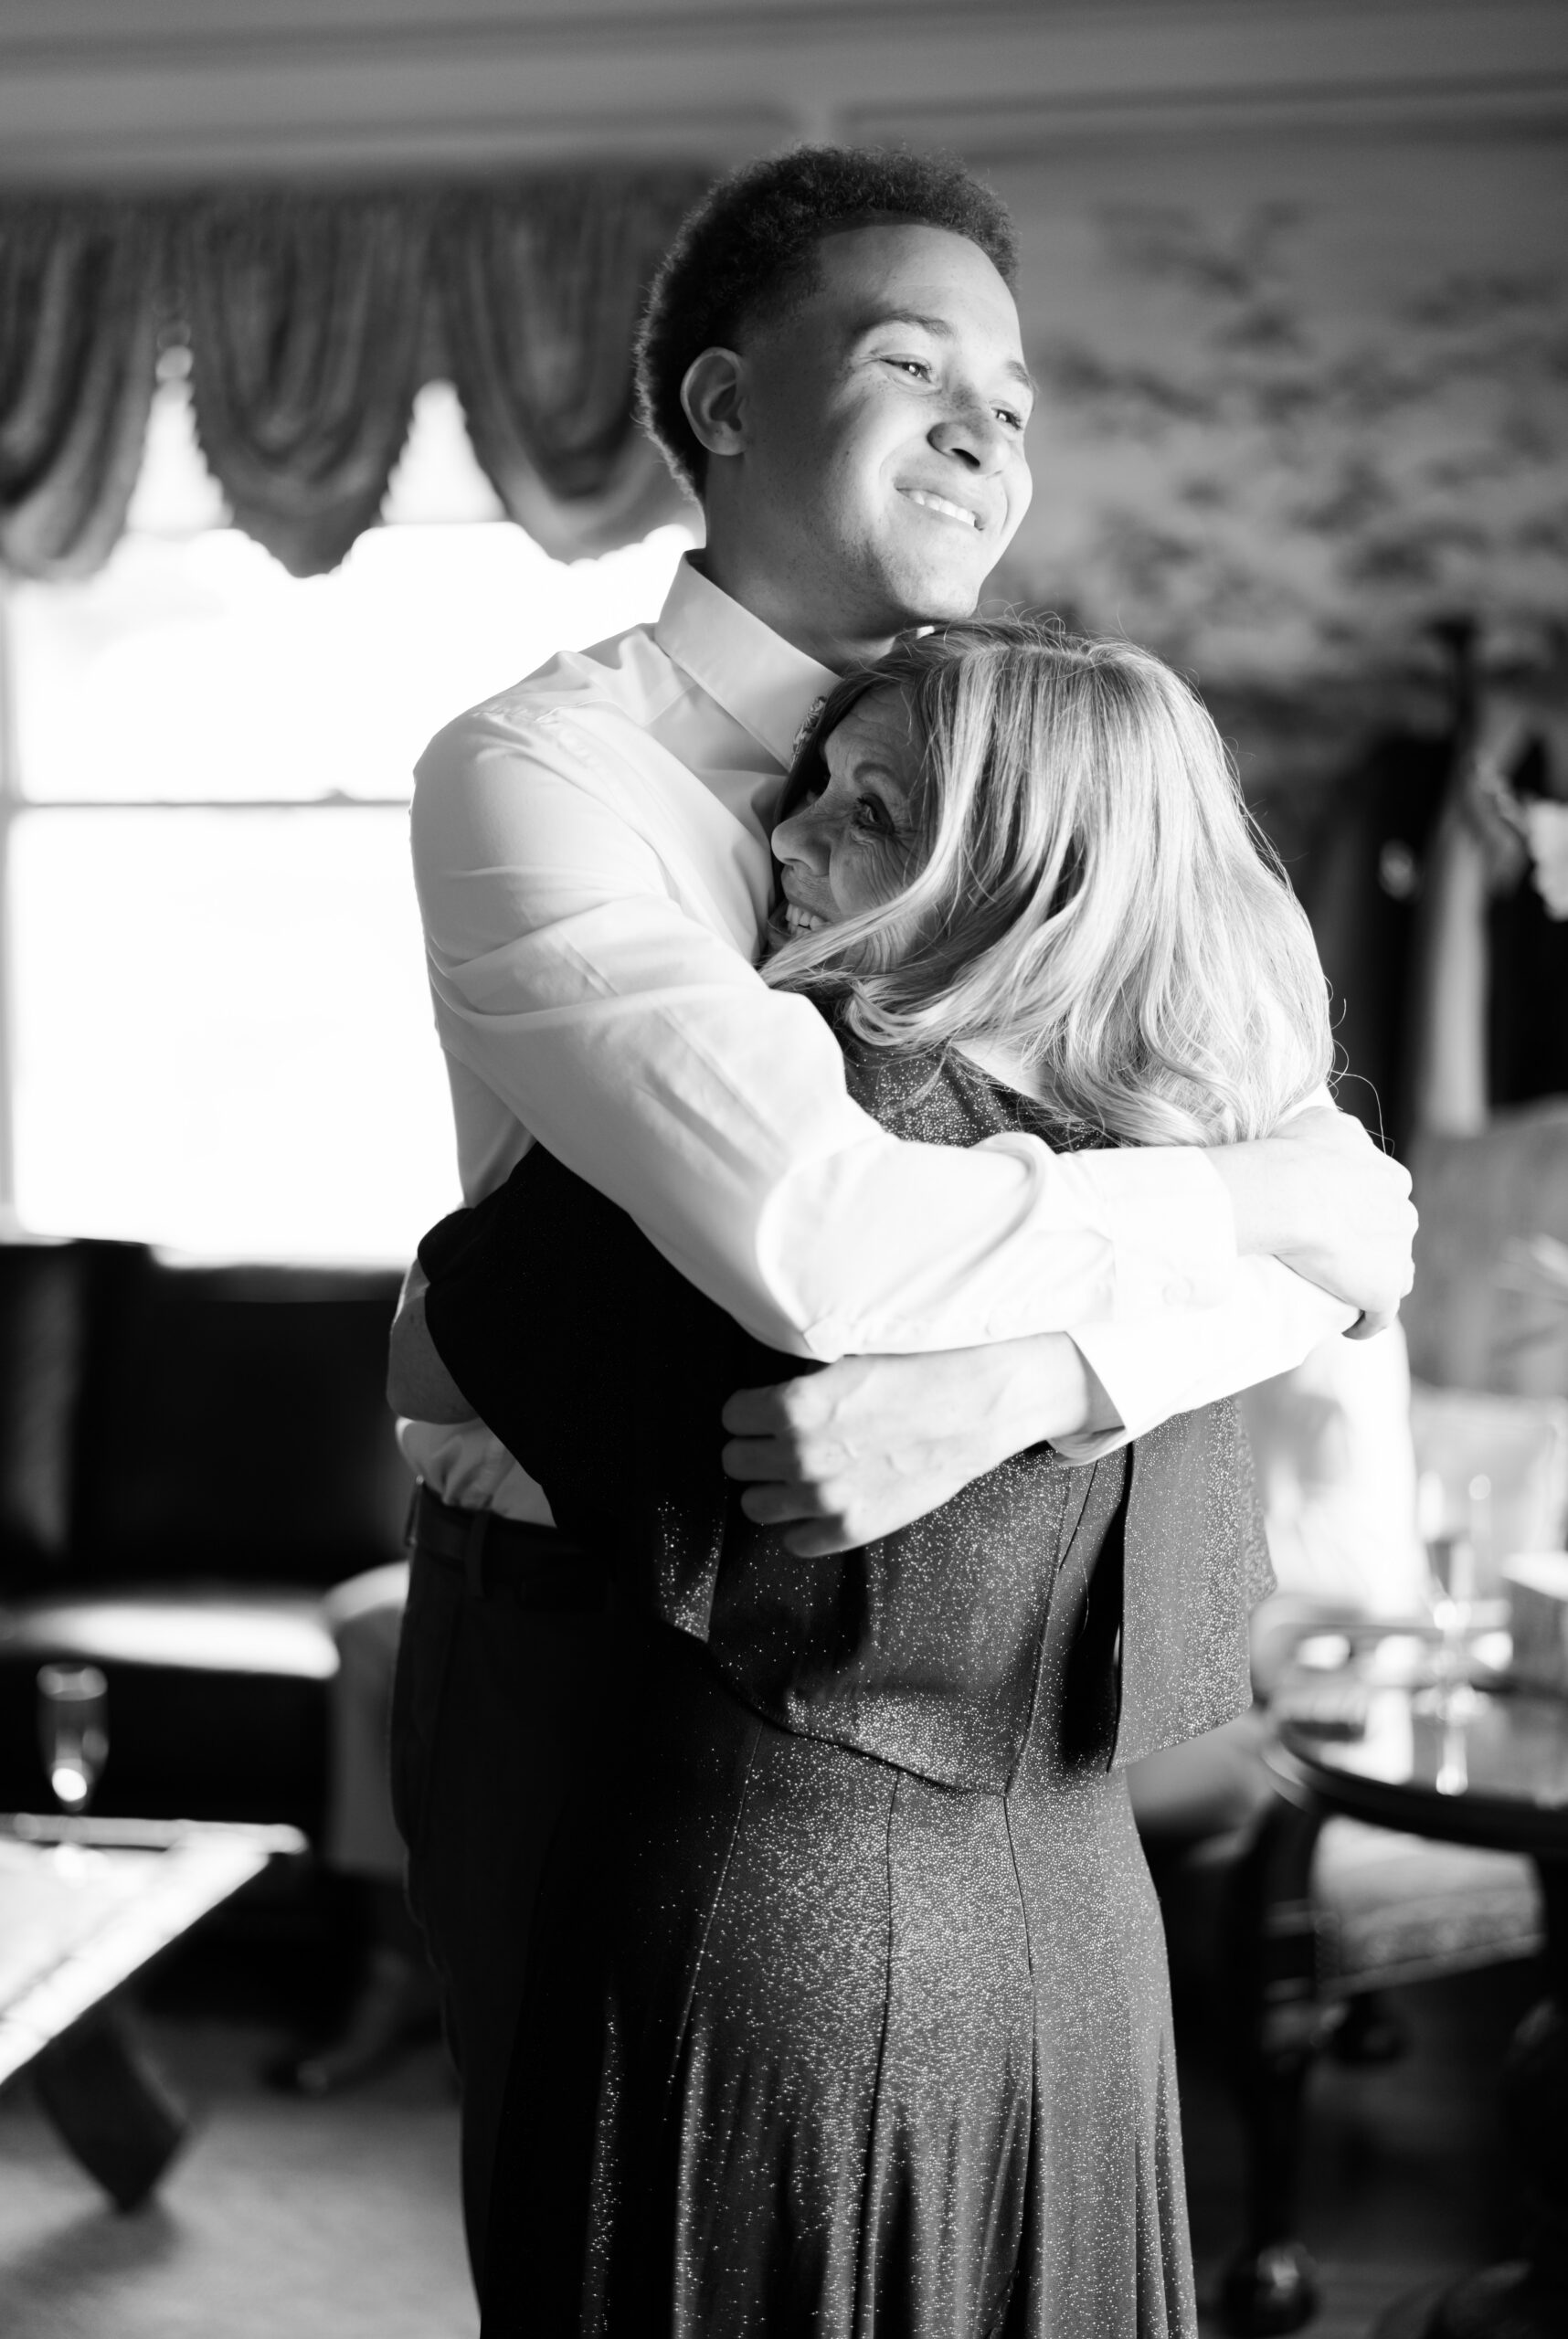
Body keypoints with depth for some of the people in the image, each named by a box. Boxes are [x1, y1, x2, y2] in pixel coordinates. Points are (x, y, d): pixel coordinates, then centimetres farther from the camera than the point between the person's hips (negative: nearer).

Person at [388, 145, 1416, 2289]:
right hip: (587, 1648, -5)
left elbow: (1326, 1240, -9)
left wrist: (1012, 1377, -28)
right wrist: (1261, 1201, -18)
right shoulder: (536, 771, -15)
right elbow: (806, 1232, -31)